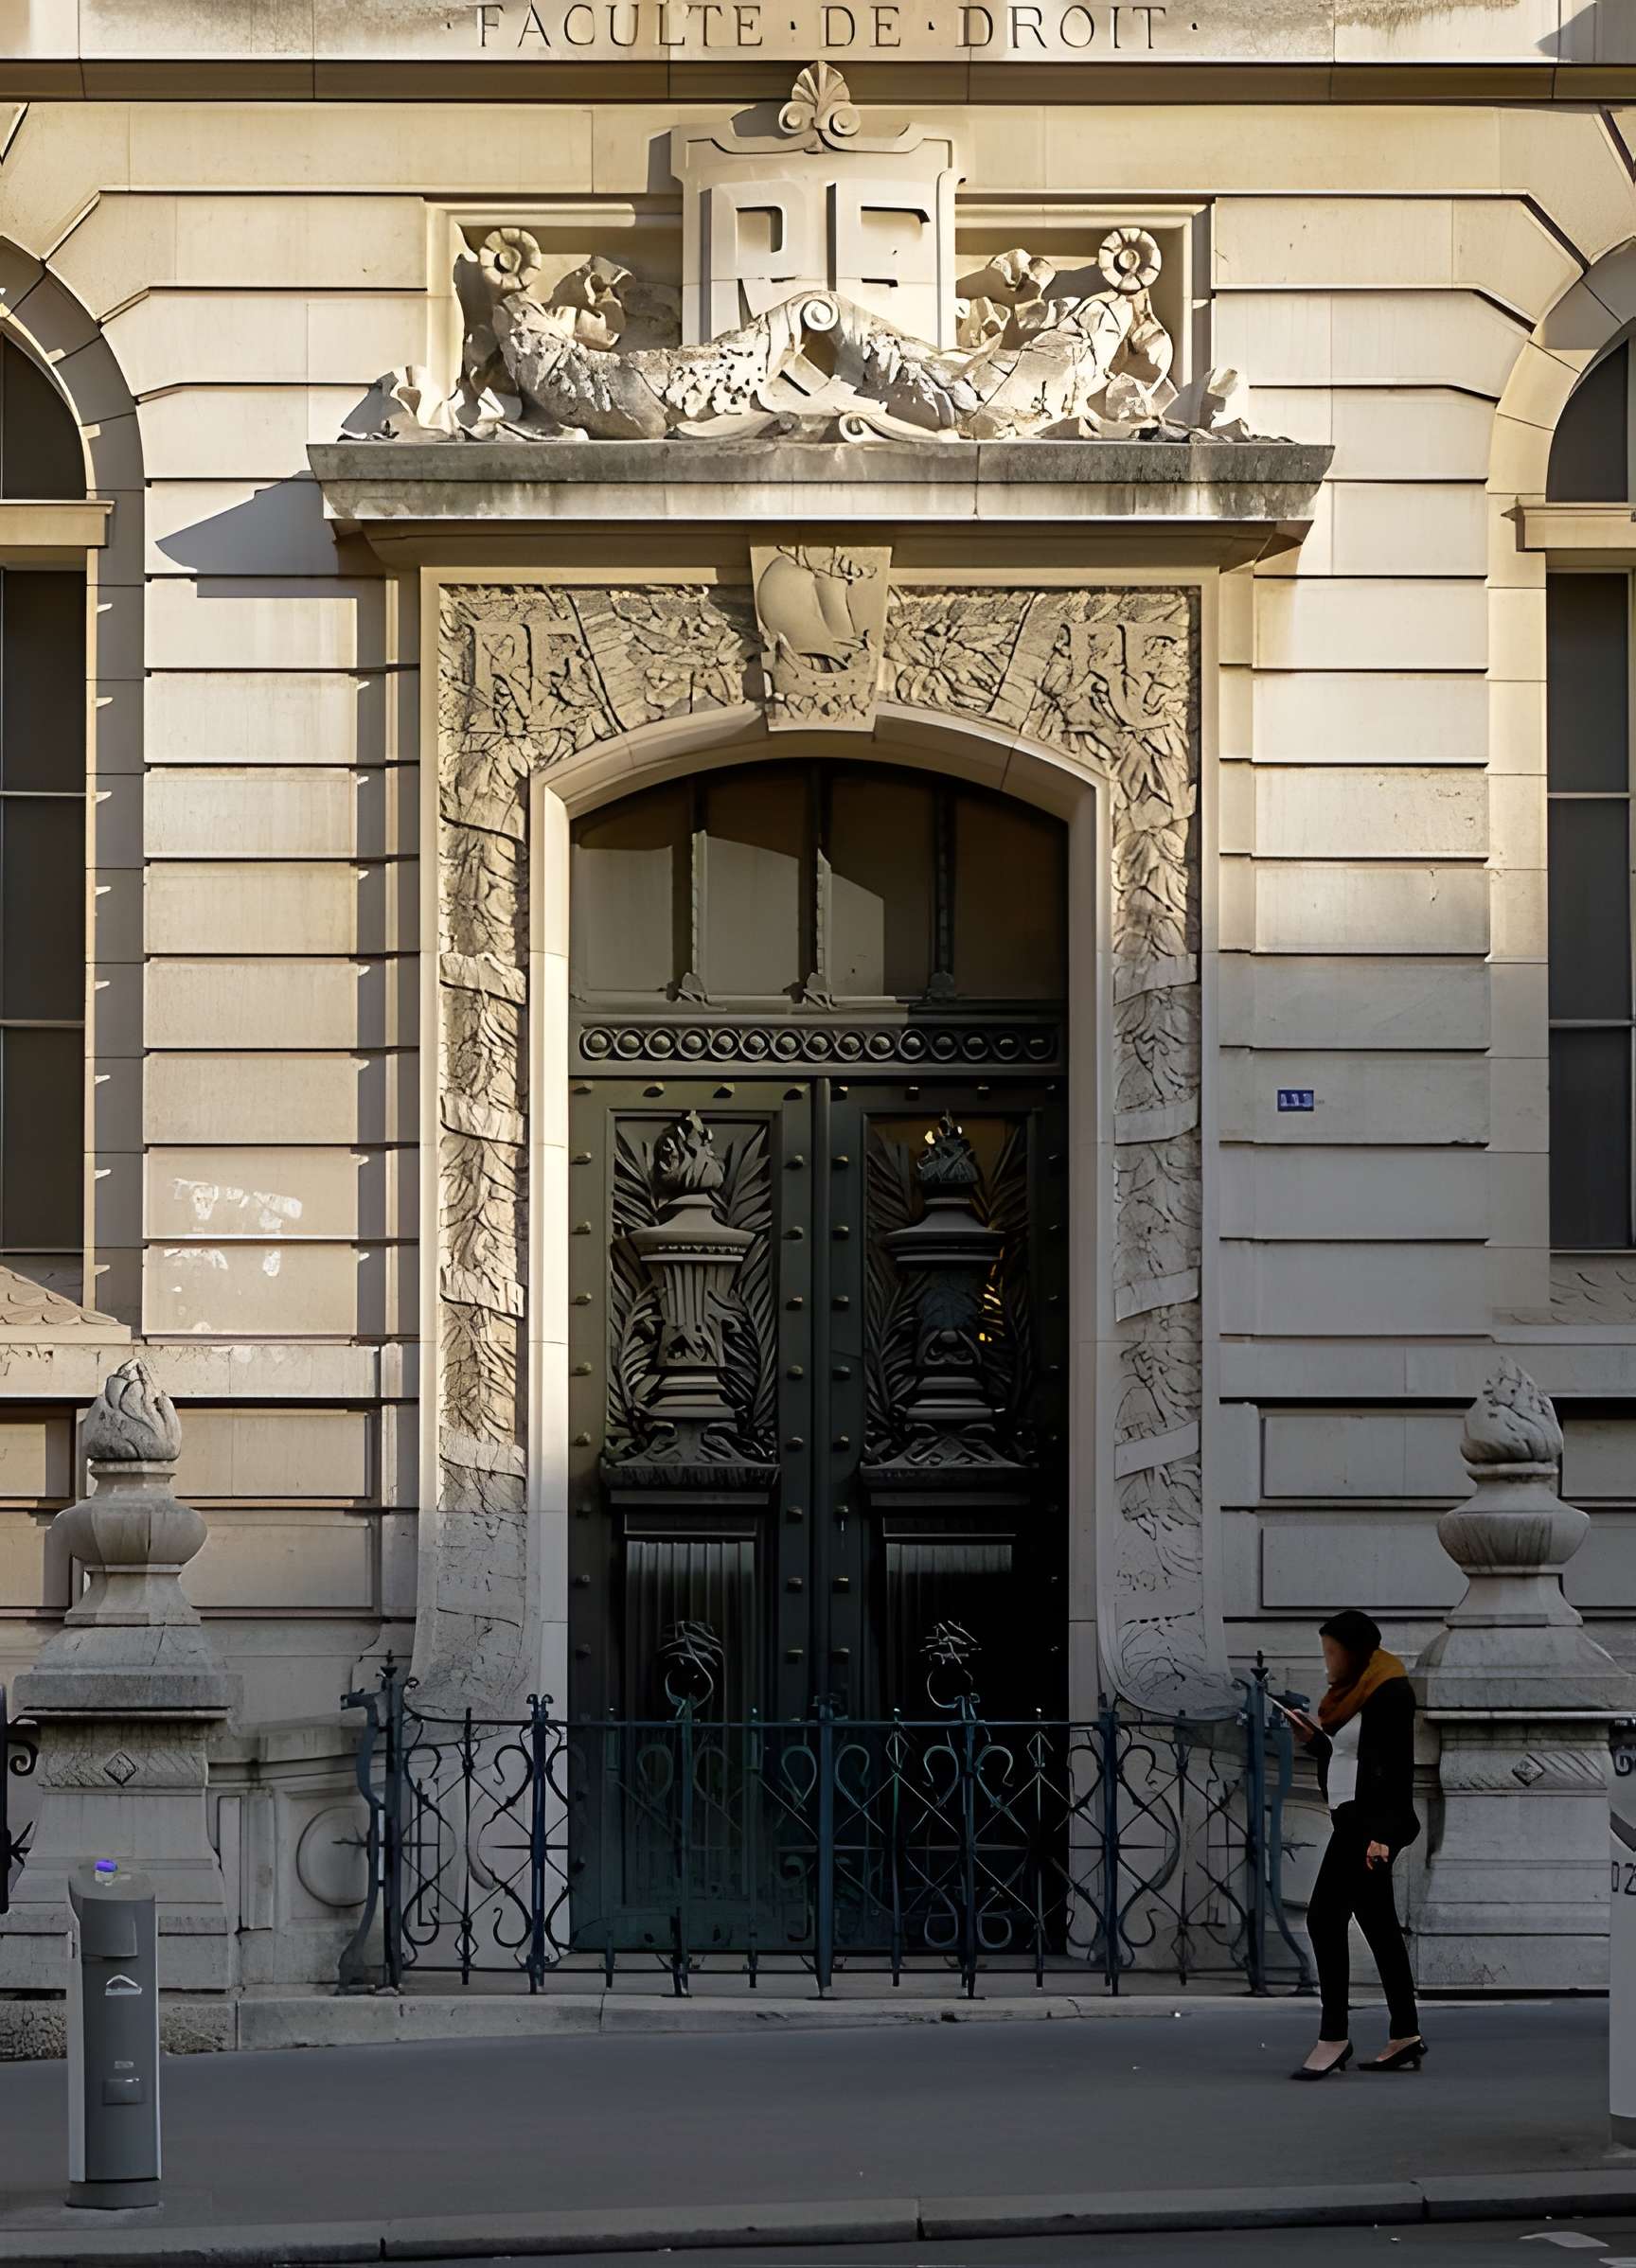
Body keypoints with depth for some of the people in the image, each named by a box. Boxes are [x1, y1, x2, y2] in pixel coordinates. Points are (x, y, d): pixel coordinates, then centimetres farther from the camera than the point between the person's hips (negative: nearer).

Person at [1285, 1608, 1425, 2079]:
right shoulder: (1358, 1690, 16)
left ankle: (1333, 2038, -11)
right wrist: (1314, 1738, 10)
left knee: (1325, 1918, -12)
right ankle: (1406, 2039, 12)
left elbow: (1396, 1769, -19)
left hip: (1370, 1822, -11)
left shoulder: (1388, 1691, -13)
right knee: (1379, 1925, 10)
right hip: (1354, 1822, 11)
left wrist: (1381, 1834, -25)